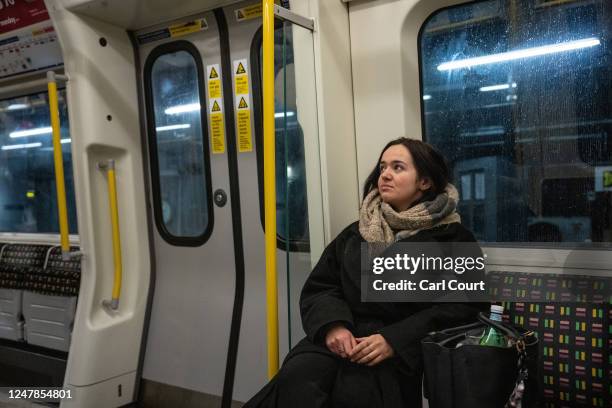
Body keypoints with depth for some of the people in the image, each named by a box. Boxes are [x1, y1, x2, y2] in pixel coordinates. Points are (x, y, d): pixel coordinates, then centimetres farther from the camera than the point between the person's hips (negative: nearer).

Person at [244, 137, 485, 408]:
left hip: (403, 351, -3)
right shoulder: (354, 234, 20)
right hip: (342, 339, 3)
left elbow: (460, 308, -6)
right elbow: (318, 289, 13)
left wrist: (394, 340, -18)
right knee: (296, 377, -27)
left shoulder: (453, 238, 7)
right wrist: (333, 325, -10)